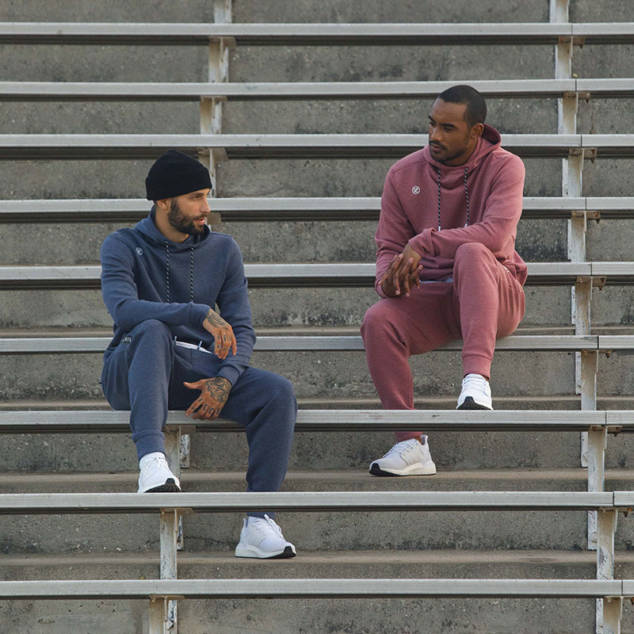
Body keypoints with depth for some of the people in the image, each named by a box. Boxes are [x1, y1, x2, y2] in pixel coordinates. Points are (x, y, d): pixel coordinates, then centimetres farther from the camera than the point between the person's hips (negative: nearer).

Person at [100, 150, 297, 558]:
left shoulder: (223, 250, 11)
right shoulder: (124, 246, 0)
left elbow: (242, 329, 5)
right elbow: (123, 309, -20)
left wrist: (225, 379, -16)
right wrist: (200, 314, -30)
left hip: (200, 371, 3)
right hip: (131, 372, -3)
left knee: (279, 393, -23)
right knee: (153, 331, -38)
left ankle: (258, 523, -29)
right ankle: (152, 458, -55)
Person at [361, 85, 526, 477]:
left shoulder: (504, 167, -4)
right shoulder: (404, 175, 7)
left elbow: (496, 233, -22)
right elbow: (389, 247, 10)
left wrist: (424, 243, -29)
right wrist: (390, 278, -15)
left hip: (493, 297, -3)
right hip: (429, 298, 3)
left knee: (471, 254, -37)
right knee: (378, 320, -29)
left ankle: (477, 381, -53)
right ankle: (412, 445, -29)